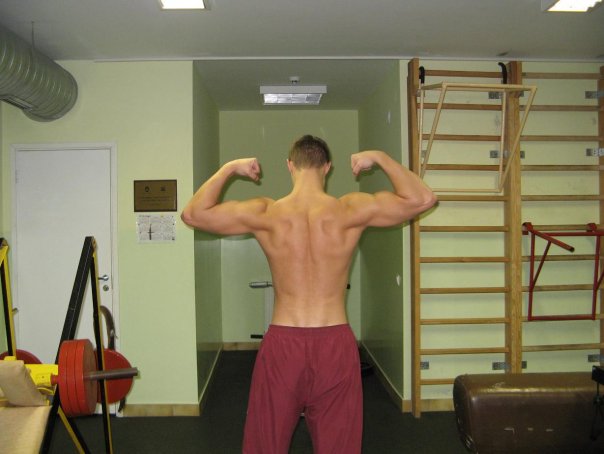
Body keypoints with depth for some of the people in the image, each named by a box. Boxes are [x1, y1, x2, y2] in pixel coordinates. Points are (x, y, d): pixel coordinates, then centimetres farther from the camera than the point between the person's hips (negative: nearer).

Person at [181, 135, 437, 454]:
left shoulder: (265, 214, -8)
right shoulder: (350, 211, -9)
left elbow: (193, 214, 3)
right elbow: (422, 199, 0)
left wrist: (229, 168, 10)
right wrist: (379, 158, 7)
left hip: (282, 344, 0)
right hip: (335, 344, 0)